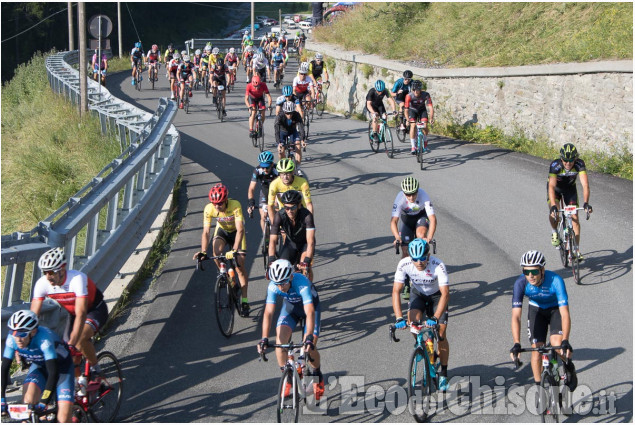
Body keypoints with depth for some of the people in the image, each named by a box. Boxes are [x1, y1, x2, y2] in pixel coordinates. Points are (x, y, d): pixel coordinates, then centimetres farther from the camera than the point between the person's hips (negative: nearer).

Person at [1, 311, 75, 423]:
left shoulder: (44, 339, -38)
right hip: (39, 367, 4)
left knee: (63, 419, -15)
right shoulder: (12, 338, -24)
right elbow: (4, 368, -21)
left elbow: (53, 373, -42)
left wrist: (43, 403, -47)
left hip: (61, 368, -4)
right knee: (28, 401, -26)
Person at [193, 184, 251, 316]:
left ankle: (244, 301, 1)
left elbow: (240, 230, -40)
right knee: (216, 252, -30)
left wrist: (234, 250, -50)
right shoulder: (209, 209, -28)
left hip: (236, 231, -2)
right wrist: (203, 252, -41)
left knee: (240, 266, -7)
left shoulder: (235, 206, -37)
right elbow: (206, 232, -28)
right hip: (222, 230, 2)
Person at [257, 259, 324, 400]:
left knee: (309, 347, -14)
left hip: (310, 306, -3)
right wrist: (264, 339, -43)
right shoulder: (273, 286, -30)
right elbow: (268, 312, -33)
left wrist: (309, 338, -57)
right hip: (290, 307, 3)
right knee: (280, 339, -20)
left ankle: (317, 375, 17)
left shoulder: (302, 283, -40)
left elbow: (310, 312, -47)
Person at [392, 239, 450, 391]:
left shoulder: (438, 266, -37)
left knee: (441, 335, -8)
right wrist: (399, 318, -39)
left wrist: (435, 318, -50)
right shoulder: (404, 264, -30)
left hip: (437, 296, -2)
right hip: (418, 295, 2)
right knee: (413, 320, -26)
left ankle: (443, 374, 7)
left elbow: (445, 294, -39)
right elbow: (396, 291, -29)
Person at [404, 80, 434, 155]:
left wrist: (431, 118, -40)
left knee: (425, 126, -17)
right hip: (412, 110, -1)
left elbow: (431, 107, -31)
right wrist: (407, 120, -34)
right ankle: (413, 147, -15)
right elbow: (406, 109, -27)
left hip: (422, 110, 1)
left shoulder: (425, 95, -30)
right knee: (413, 126, -21)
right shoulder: (409, 96, -31)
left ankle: (425, 140, 14)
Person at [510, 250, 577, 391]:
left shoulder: (556, 281, -36)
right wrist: (516, 344, -47)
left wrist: (565, 341, -53)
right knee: (536, 348, -8)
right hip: (536, 310, 2)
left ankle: (569, 367, 10)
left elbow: (565, 313, -41)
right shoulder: (520, 283, -31)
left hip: (556, 308, -2)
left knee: (557, 344, -22)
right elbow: (515, 316, -35)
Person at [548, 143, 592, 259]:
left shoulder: (579, 164, -32)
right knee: (554, 213, -25)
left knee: (575, 218, -8)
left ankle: (577, 250, -1)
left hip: (570, 188, 1)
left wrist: (586, 203, -53)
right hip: (556, 188, -1)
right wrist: (553, 206, -58)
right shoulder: (555, 165, -36)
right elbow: (551, 186, -45)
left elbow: (585, 185, -39)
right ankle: (554, 233, 6)